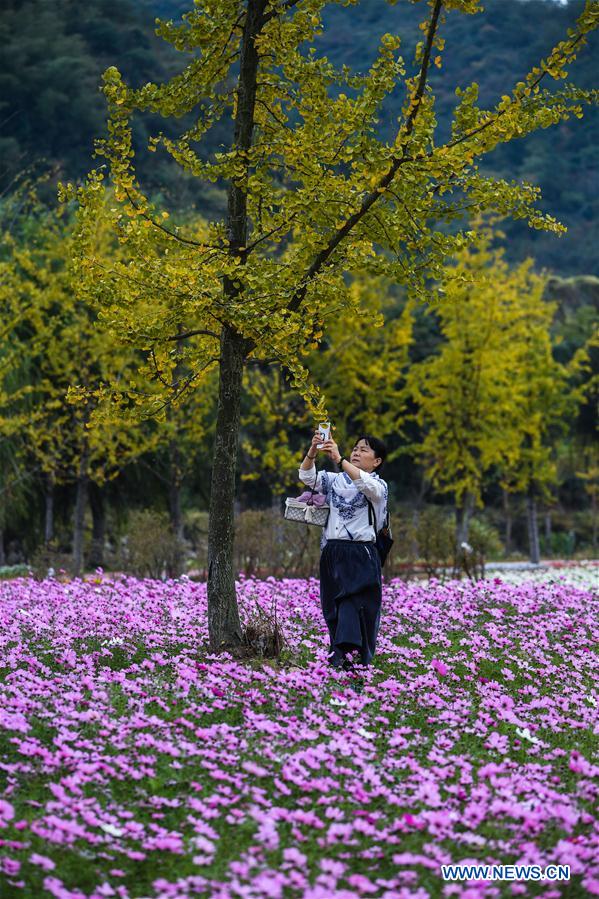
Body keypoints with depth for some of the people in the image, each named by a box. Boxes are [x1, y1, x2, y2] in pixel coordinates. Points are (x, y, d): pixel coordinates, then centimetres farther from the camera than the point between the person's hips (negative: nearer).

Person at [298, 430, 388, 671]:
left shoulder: (379, 486, 1)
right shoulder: (335, 480, 15)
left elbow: (365, 484, -22)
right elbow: (307, 476, 2)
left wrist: (339, 459, -30)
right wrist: (313, 451, -15)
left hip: (361, 555, -5)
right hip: (332, 554, 5)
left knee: (352, 604, -17)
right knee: (333, 608, 4)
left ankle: (344, 656, -27)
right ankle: (340, 656, 8)